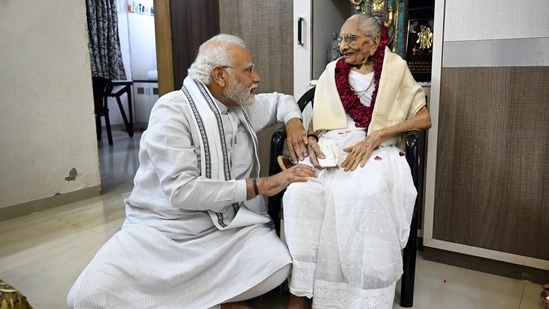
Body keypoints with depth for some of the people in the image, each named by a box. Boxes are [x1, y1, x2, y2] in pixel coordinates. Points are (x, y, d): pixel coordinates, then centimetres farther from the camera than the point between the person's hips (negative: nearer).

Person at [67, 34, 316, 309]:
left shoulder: (242, 105, 6)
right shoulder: (173, 110, -14)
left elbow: (281, 100, 27)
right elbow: (182, 191, -23)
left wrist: (293, 121, 2)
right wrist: (261, 186, -22)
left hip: (229, 226, 4)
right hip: (163, 229, -3)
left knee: (277, 266, -25)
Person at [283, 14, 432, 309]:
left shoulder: (394, 68, 7)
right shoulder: (333, 71, 16)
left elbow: (424, 119, 1)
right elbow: (317, 119, 15)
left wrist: (376, 135, -13)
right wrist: (311, 141, -8)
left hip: (378, 148, -2)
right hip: (331, 146, 3)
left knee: (370, 195, -37)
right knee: (300, 192, -29)